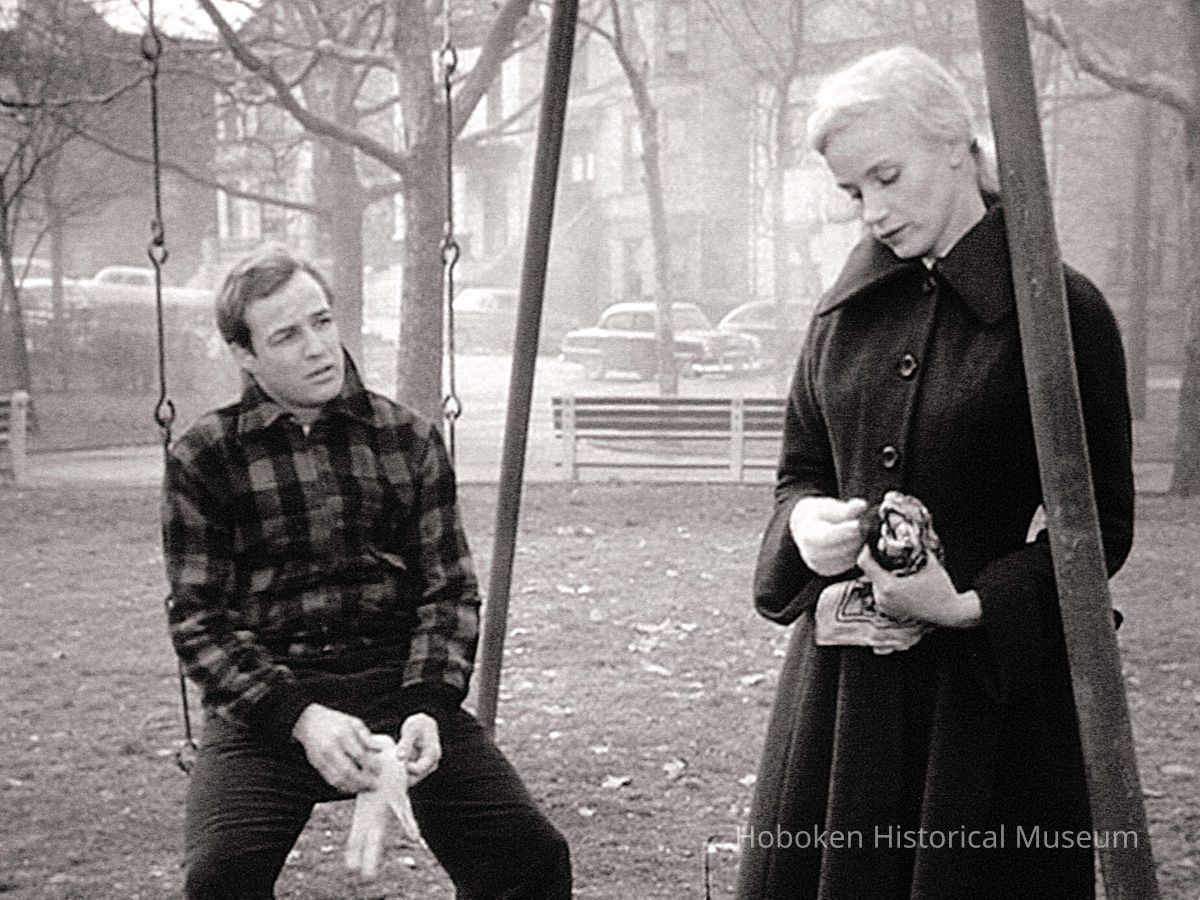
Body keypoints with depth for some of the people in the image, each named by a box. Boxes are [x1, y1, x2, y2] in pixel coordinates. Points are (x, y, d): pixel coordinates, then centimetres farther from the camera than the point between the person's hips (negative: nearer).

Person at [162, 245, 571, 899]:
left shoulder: (408, 439, 10)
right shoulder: (203, 458, 3)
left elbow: (449, 591, 9)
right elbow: (198, 620, -1)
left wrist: (428, 705, -10)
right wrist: (298, 717, -16)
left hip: (399, 682, 2)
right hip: (265, 698, -2)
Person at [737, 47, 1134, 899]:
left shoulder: (1059, 308, -9)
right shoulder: (846, 309, 8)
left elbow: (1102, 523, -7)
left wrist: (974, 606, -19)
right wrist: (805, 521, -8)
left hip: (995, 687, -5)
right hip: (842, 682, 5)